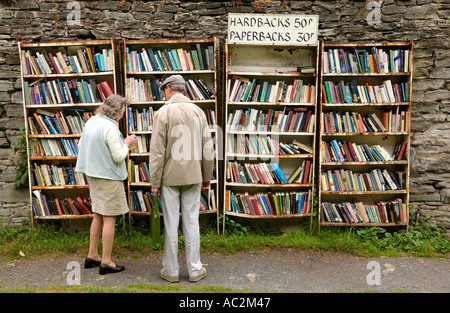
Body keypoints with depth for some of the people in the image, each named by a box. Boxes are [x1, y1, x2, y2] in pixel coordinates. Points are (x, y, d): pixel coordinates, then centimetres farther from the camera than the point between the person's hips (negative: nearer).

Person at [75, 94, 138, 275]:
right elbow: (119, 157, -20)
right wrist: (126, 143, -1)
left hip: (93, 174, 9)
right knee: (109, 219, 0)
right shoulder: (110, 127, -20)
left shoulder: (92, 121, 8)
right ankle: (106, 262, 9)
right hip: (109, 177, -9)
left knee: (98, 216, 18)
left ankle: (92, 256, 28)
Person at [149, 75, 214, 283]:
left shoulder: (163, 112, -7)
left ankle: (171, 271, 19)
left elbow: (157, 151, -11)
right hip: (193, 177, 3)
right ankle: (195, 270, 19)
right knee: (191, 223, 10)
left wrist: (154, 182, -5)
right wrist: (207, 177, 14)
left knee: (171, 225, 6)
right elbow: (208, 148, 4)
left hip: (169, 177, -3)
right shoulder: (198, 111, 4)